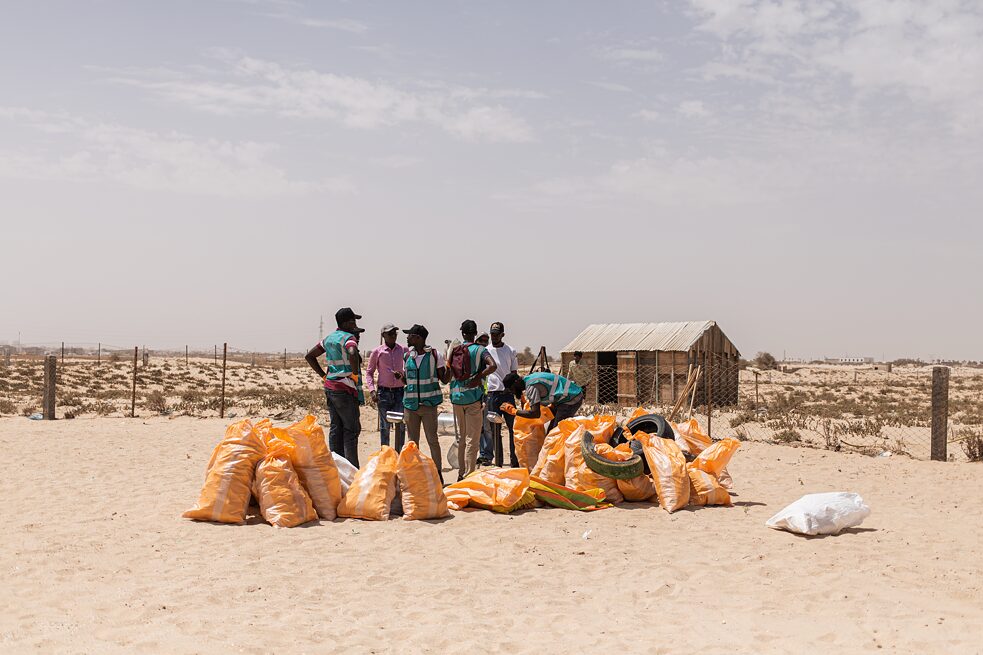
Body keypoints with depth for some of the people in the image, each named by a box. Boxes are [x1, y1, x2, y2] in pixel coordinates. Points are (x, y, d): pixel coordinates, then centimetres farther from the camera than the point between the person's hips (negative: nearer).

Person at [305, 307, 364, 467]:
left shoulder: (329, 338, 14)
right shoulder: (348, 337, -12)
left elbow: (309, 356, 21)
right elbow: (353, 353, -35)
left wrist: (323, 375, 17)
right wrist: (355, 373, -19)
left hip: (330, 387, 8)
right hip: (345, 388, -8)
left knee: (335, 428, 12)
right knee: (351, 429, -2)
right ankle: (352, 468, -3)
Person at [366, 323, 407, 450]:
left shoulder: (403, 350, 4)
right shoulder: (377, 352, 0)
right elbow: (369, 372, 5)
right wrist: (372, 390, -6)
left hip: (400, 392, 2)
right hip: (383, 392, -2)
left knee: (401, 425, 2)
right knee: (384, 426, 3)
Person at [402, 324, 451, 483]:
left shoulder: (435, 355, -3)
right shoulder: (407, 355, 9)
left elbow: (444, 380, 1)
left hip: (429, 404, -4)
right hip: (410, 404, 4)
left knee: (432, 440, -3)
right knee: (413, 441, 8)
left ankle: (438, 473, 5)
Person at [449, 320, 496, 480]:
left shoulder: (453, 350, 5)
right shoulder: (479, 350, -6)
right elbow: (492, 366, -23)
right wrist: (477, 378, -14)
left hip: (456, 397, 5)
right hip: (473, 396, -5)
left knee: (462, 438, 17)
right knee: (472, 439, -1)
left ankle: (461, 474, 21)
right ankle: (468, 476, -3)